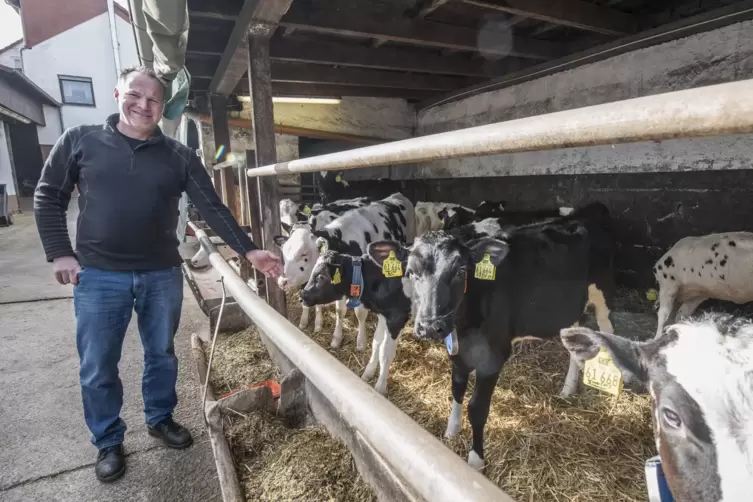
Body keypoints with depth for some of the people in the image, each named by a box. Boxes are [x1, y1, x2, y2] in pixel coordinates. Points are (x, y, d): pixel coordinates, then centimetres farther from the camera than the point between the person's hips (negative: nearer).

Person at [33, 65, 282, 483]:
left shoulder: (180, 156, 1)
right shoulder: (80, 141, 1)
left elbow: (213, 208, -2)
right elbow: (48, 197, 6)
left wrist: (248, 250, -10)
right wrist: (59, 253, -3)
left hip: (162, 274, 1)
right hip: (99, 275, 0)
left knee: (162, 355, 16)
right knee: (97, 367, 10)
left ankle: (161, 419, 40)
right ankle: (108, 443, 32)